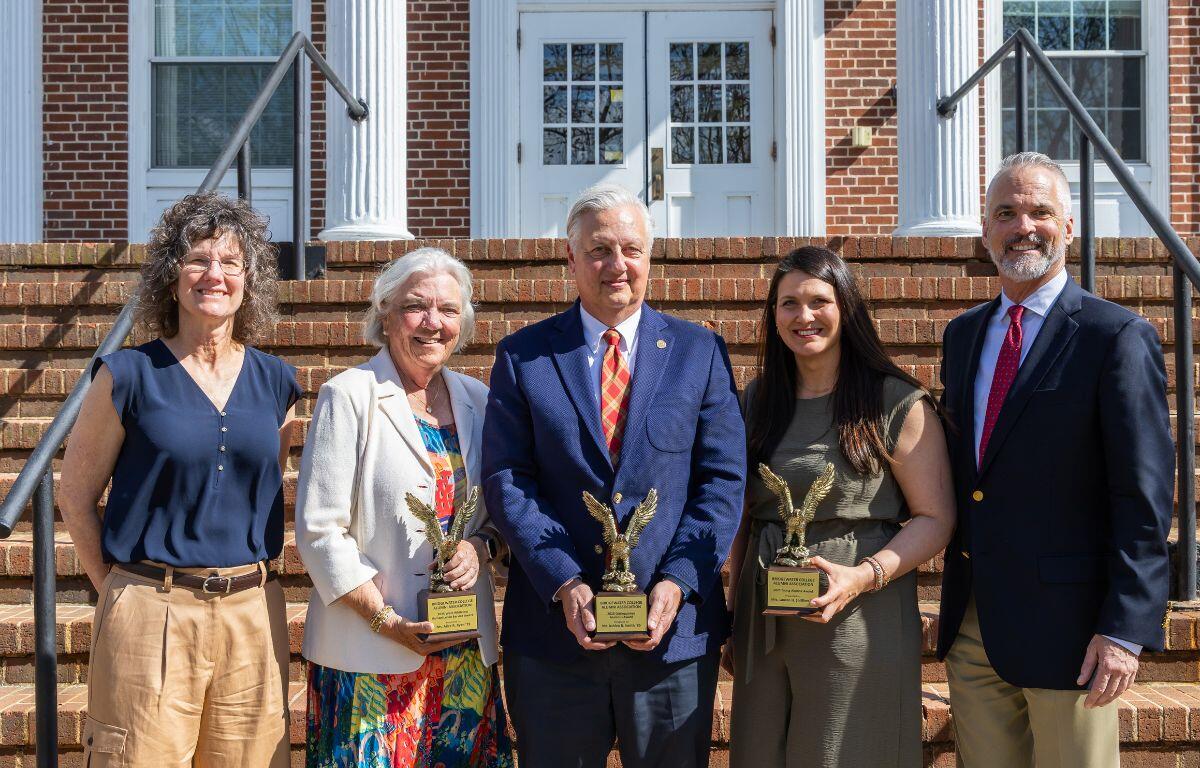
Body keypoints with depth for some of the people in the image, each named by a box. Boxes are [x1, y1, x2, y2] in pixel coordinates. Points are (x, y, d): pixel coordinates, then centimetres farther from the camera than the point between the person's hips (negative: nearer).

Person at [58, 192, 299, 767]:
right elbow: (76, 496, 4)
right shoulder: (128, 375, -3)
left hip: (253, 614, 3)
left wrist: (243, 580, 13)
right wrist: (119, 589, 2)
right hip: (150, 613, -3)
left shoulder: (276, 382, 7)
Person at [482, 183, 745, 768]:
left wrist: (677, 582, -12)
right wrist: (563, 583, -14)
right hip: (554, 631, 0)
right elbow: (506, 479, -3)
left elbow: (722, 480, 0)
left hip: (674, 628, 1)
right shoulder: (522, 356, 3)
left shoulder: (700, 352, 4)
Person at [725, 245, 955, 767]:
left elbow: (936, 518, -8)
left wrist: (864, 576, -21)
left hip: (859, 621, -5)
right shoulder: (758, 399, 8)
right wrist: (735, 601, 14)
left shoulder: (898, 403, -7)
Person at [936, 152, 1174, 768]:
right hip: (971, 624, 6)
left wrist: (1126, 629, -16)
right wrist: (955, 595, 12)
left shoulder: (1118, 338, -8)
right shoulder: (962, 334, 12)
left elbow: (1145, 499, -12)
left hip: (1065, 626, -5)